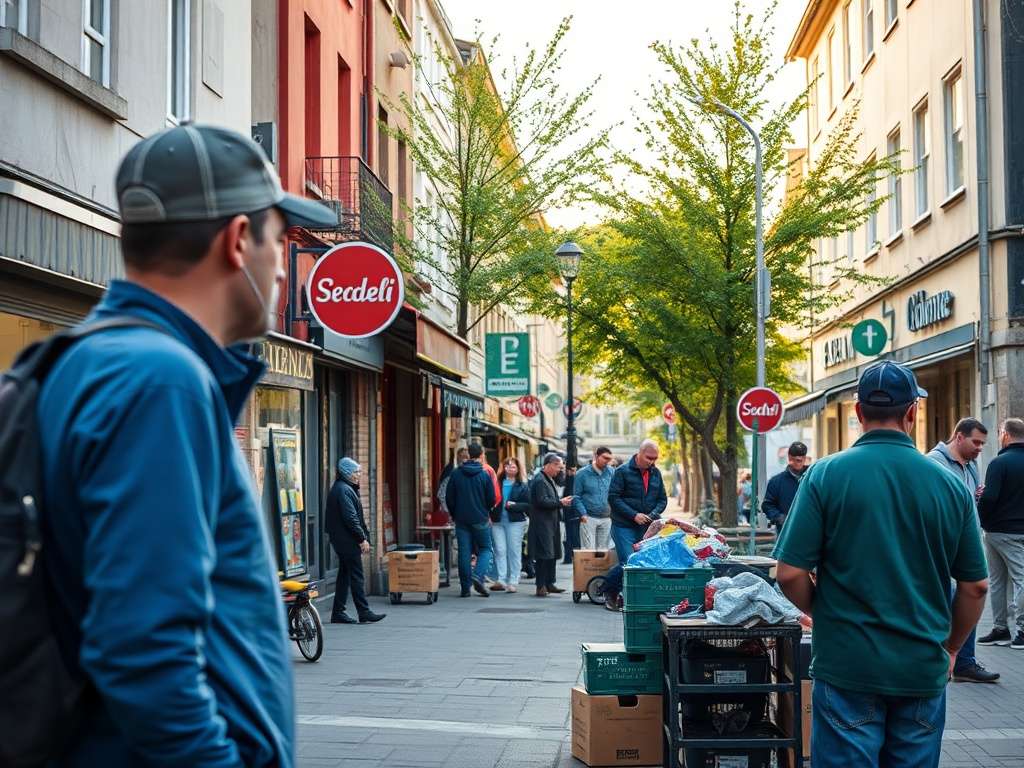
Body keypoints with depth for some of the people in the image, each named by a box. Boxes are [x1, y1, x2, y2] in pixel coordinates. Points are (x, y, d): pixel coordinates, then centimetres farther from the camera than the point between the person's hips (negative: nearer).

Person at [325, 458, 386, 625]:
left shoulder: (340, 488, 16)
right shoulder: (344, 490, -16)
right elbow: (351, 518, -21)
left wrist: (362, 536, 18)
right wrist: (362, 538, -17)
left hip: (341, 540, 10)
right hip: (348, 541, -10)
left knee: (344, 574, 12)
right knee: (357, 576, -6)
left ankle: (338, 613, 15)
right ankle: (364, 613, -3)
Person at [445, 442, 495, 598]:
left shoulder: (455, 474, -1)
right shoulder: (485, 475, -8)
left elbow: (449, 497, 2)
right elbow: (491, 499, -5)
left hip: (461, 519, 2)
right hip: (480, 520, -2)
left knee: (464, 552, 6)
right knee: (485, 549, 10)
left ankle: (465, 588, 5)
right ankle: (478, 575, -14)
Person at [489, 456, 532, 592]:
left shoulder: (522, 486, 4)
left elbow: (528, 505, -1)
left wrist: (514, 505, -14)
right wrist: (490, 516, -5)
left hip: (515, 522, -2)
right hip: (497, 521, 2)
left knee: (514, 551, 0)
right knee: (500, 551, -4)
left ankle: (513, 582, 3)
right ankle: (501, 580, -5)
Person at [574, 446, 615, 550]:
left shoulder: (612, 472, 4)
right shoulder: (582, 473, -4)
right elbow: (576, 496, -2)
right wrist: (583, 513, -12)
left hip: (606, 518, 4)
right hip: (589, 518, -3)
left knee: (603, 549, 11)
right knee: (588, 549, -9)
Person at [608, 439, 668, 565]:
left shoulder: (656, 473, 10)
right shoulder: (623, 471, -6)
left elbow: (662, 499, 15)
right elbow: (613, 498, -11)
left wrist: (653, 514, -6)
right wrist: (634, 515, -17)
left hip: (647, 528, 5)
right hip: (624, 527, -5)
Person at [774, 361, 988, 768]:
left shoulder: (826, 475, -9)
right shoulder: (950, 485, -2)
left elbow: (791, 574, -10)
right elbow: (975, 586, 3)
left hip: (848, 668, -2)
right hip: (923, 672, 2)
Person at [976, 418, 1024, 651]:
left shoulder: (1000, 462, -15)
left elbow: (989, 498, -19)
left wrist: (981, 518, -2)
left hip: (997, 532, -4)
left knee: (997, 580, 7)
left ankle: (1000, 628, 10)